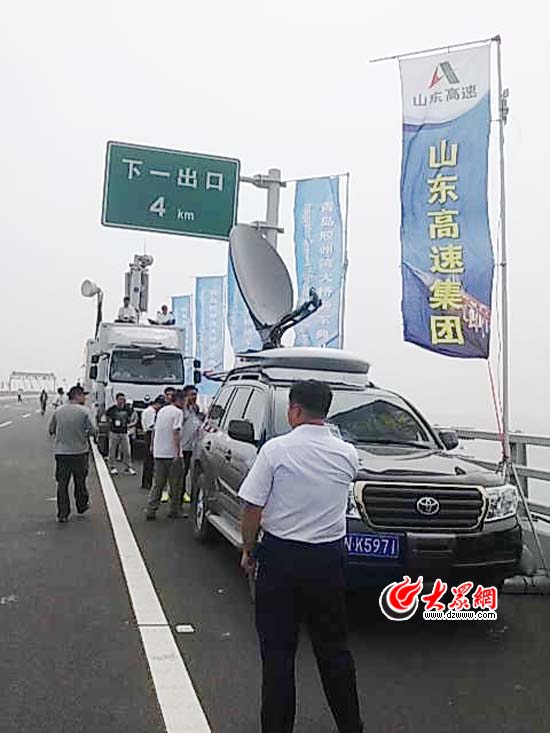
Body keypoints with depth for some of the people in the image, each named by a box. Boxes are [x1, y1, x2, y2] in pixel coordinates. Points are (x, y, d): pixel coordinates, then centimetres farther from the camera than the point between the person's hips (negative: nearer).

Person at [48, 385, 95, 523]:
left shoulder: (58, 411, 0)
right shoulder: (84, 411, -10)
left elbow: (51, 429, 8)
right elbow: (92, 430, -7)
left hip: (61, 451, 2)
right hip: (79, 451, -2)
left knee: (62, 483, 7)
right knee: (80, 481, 16)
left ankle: (62, 514, 8)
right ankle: (82, 506, 31)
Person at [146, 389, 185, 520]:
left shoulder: (161, 411, 14)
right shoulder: (178, 412, -10)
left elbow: (156, 430, 18)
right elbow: (176, 433, -19)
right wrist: (178, 452, -21)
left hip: (158, 453, 7)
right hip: (172, 453, -7)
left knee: (157, 484, 11)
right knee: (175, 485, 5)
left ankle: (151, 510, 5)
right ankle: (174, 511, 12)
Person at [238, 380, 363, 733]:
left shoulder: (276, 449, -13)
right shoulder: (348, 455, -5)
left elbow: (253, 508, -11)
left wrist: (249, 550, 3)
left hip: (280, 557, -3)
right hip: (329, 558, 3)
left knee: (278, 649, 10)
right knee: (334, 647, 18)